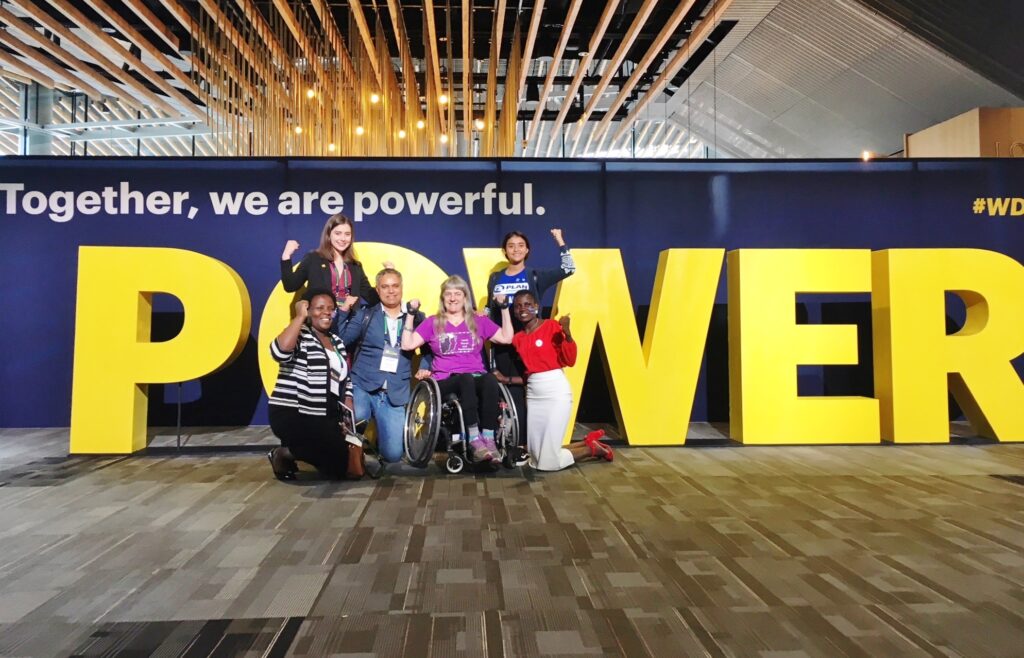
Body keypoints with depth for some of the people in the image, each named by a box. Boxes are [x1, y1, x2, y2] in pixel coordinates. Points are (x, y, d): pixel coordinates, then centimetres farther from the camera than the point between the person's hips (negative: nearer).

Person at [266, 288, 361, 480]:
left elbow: (346, 381, 16)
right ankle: (285, 454, 2)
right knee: (341, 456, -22)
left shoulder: (337, 342, 15)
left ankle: (291, 451, 18)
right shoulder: (299, 336, -7)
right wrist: (300, 317, -21)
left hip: (326, 418, 8)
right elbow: (280, 352, -31)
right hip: (291, 416, -8)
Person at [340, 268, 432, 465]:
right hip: (362, 386, -1)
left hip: (394, 395, 1)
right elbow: (340, 340, 2)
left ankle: (377, 432, 28)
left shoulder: (416, 318, 11)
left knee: (393, 454, -7)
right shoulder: (365, 315, 8)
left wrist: (424, 367, -1)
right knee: (356, 417, -36)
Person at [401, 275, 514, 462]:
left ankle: (489, 438, -35)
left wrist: (504, 308, 6)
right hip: (445, 382, -1)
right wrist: (410, 314, -1)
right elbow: (407, 345, 3)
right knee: (466, 379, -37)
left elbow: (506, 338, 9)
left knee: (490, 380, -35)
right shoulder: (433, 323, 13)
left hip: (476, 378, 1)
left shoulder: (479, 320, 16)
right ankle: (474, 439, -38)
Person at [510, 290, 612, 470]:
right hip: (533, 396, 6)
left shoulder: (552, 326, -5)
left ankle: (592, 449, 18)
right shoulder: (517, 338, 11)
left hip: (556, 394, -6)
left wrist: (567, 333, -25)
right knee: (536, 459, 8)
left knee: (548, 462, -8)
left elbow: (569, 361, -13)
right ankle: (589, 442, 25)